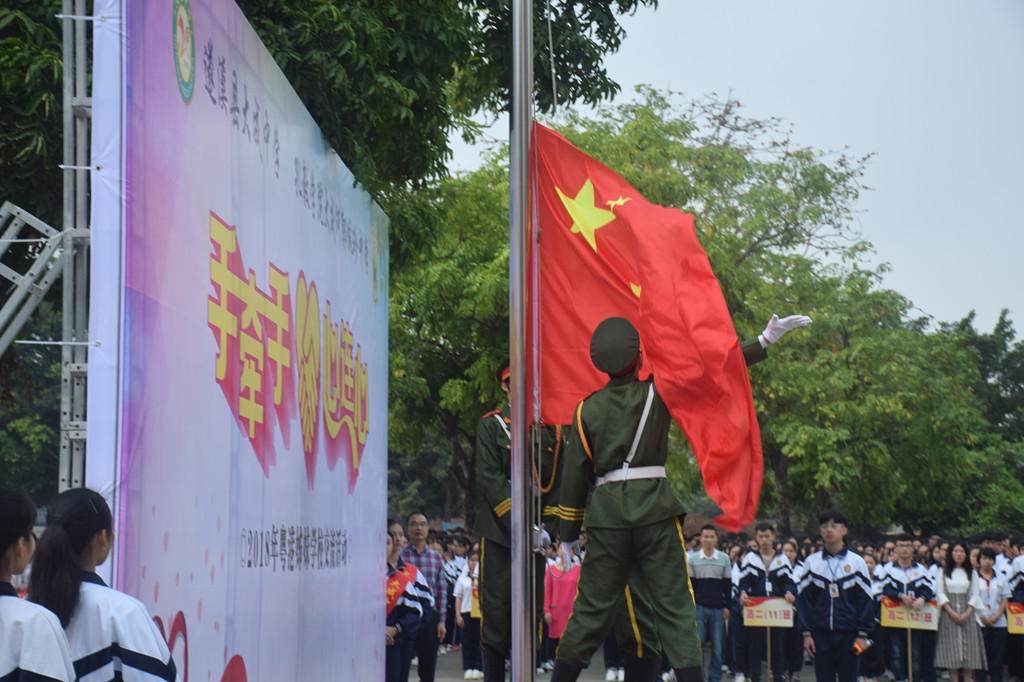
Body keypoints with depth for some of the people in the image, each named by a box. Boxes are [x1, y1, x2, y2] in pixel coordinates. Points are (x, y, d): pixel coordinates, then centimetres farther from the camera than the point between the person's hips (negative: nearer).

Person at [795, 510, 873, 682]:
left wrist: (862, 634, -3)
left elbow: (865, 600, 2)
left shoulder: (856, 562, 3)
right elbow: (803, 600, 6)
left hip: (848, 634, -1)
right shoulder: (812, 562, 6)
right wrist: (806, 633, -1)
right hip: (820, 634, 1)